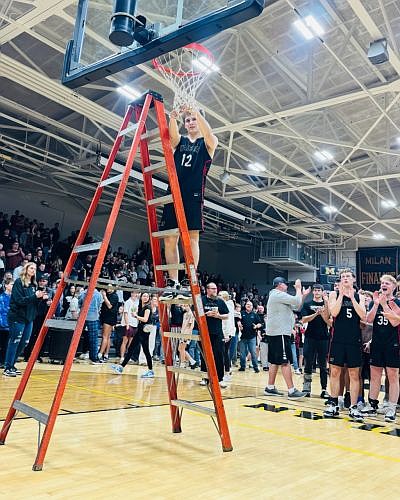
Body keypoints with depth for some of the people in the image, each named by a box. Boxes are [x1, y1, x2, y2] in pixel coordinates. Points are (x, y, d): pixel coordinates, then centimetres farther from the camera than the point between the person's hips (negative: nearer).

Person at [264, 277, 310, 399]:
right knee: (285, 362, -10)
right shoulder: (278, 294, -11)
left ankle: (270, 388, 16)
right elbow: (297, 301, -18)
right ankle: (291, 391, -8)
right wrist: (298, 288, -2)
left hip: (274, 333, 11)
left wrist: (303, 295, 15)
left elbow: (296, 307, 22)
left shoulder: (278, 296, 22)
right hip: (280, 333, -11)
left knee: (275, 361, 12)